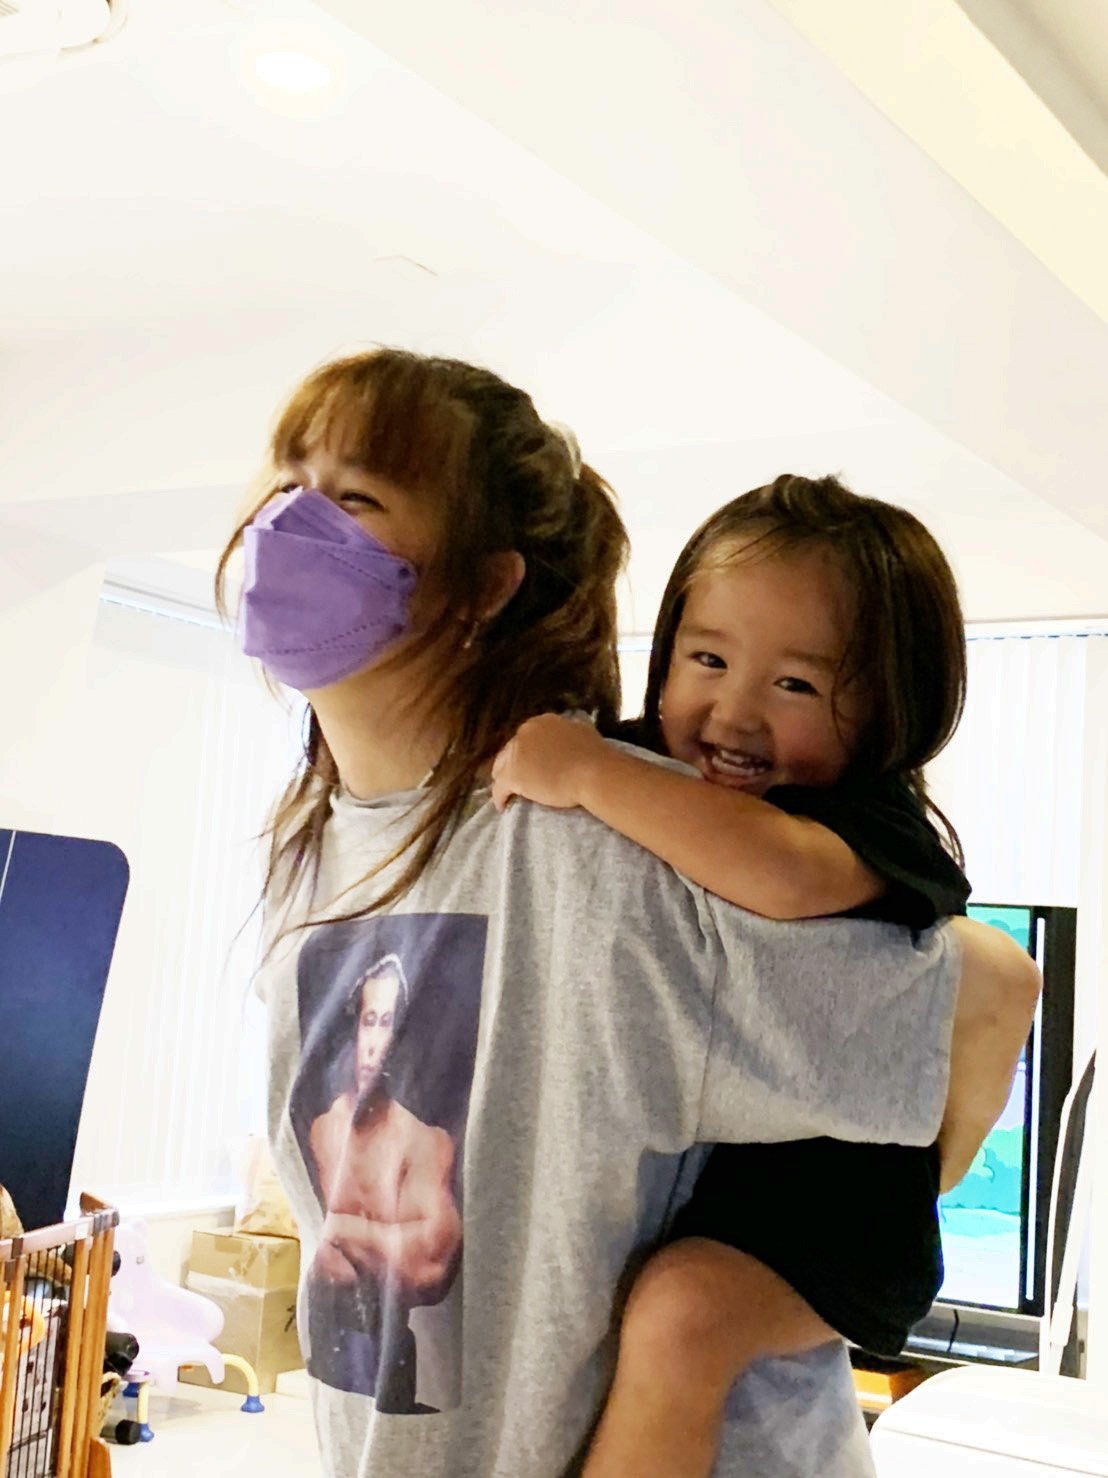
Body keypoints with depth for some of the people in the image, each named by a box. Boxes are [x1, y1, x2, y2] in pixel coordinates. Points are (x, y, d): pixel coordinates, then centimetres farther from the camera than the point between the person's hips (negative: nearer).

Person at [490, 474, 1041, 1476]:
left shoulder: (880, 827, -22)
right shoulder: (655, 780, 0)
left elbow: (787, 876, -46)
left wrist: (588, 771, -40)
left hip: (826, 1211, -8)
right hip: (673, 1169, 8)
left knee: (682, 1308, -33)